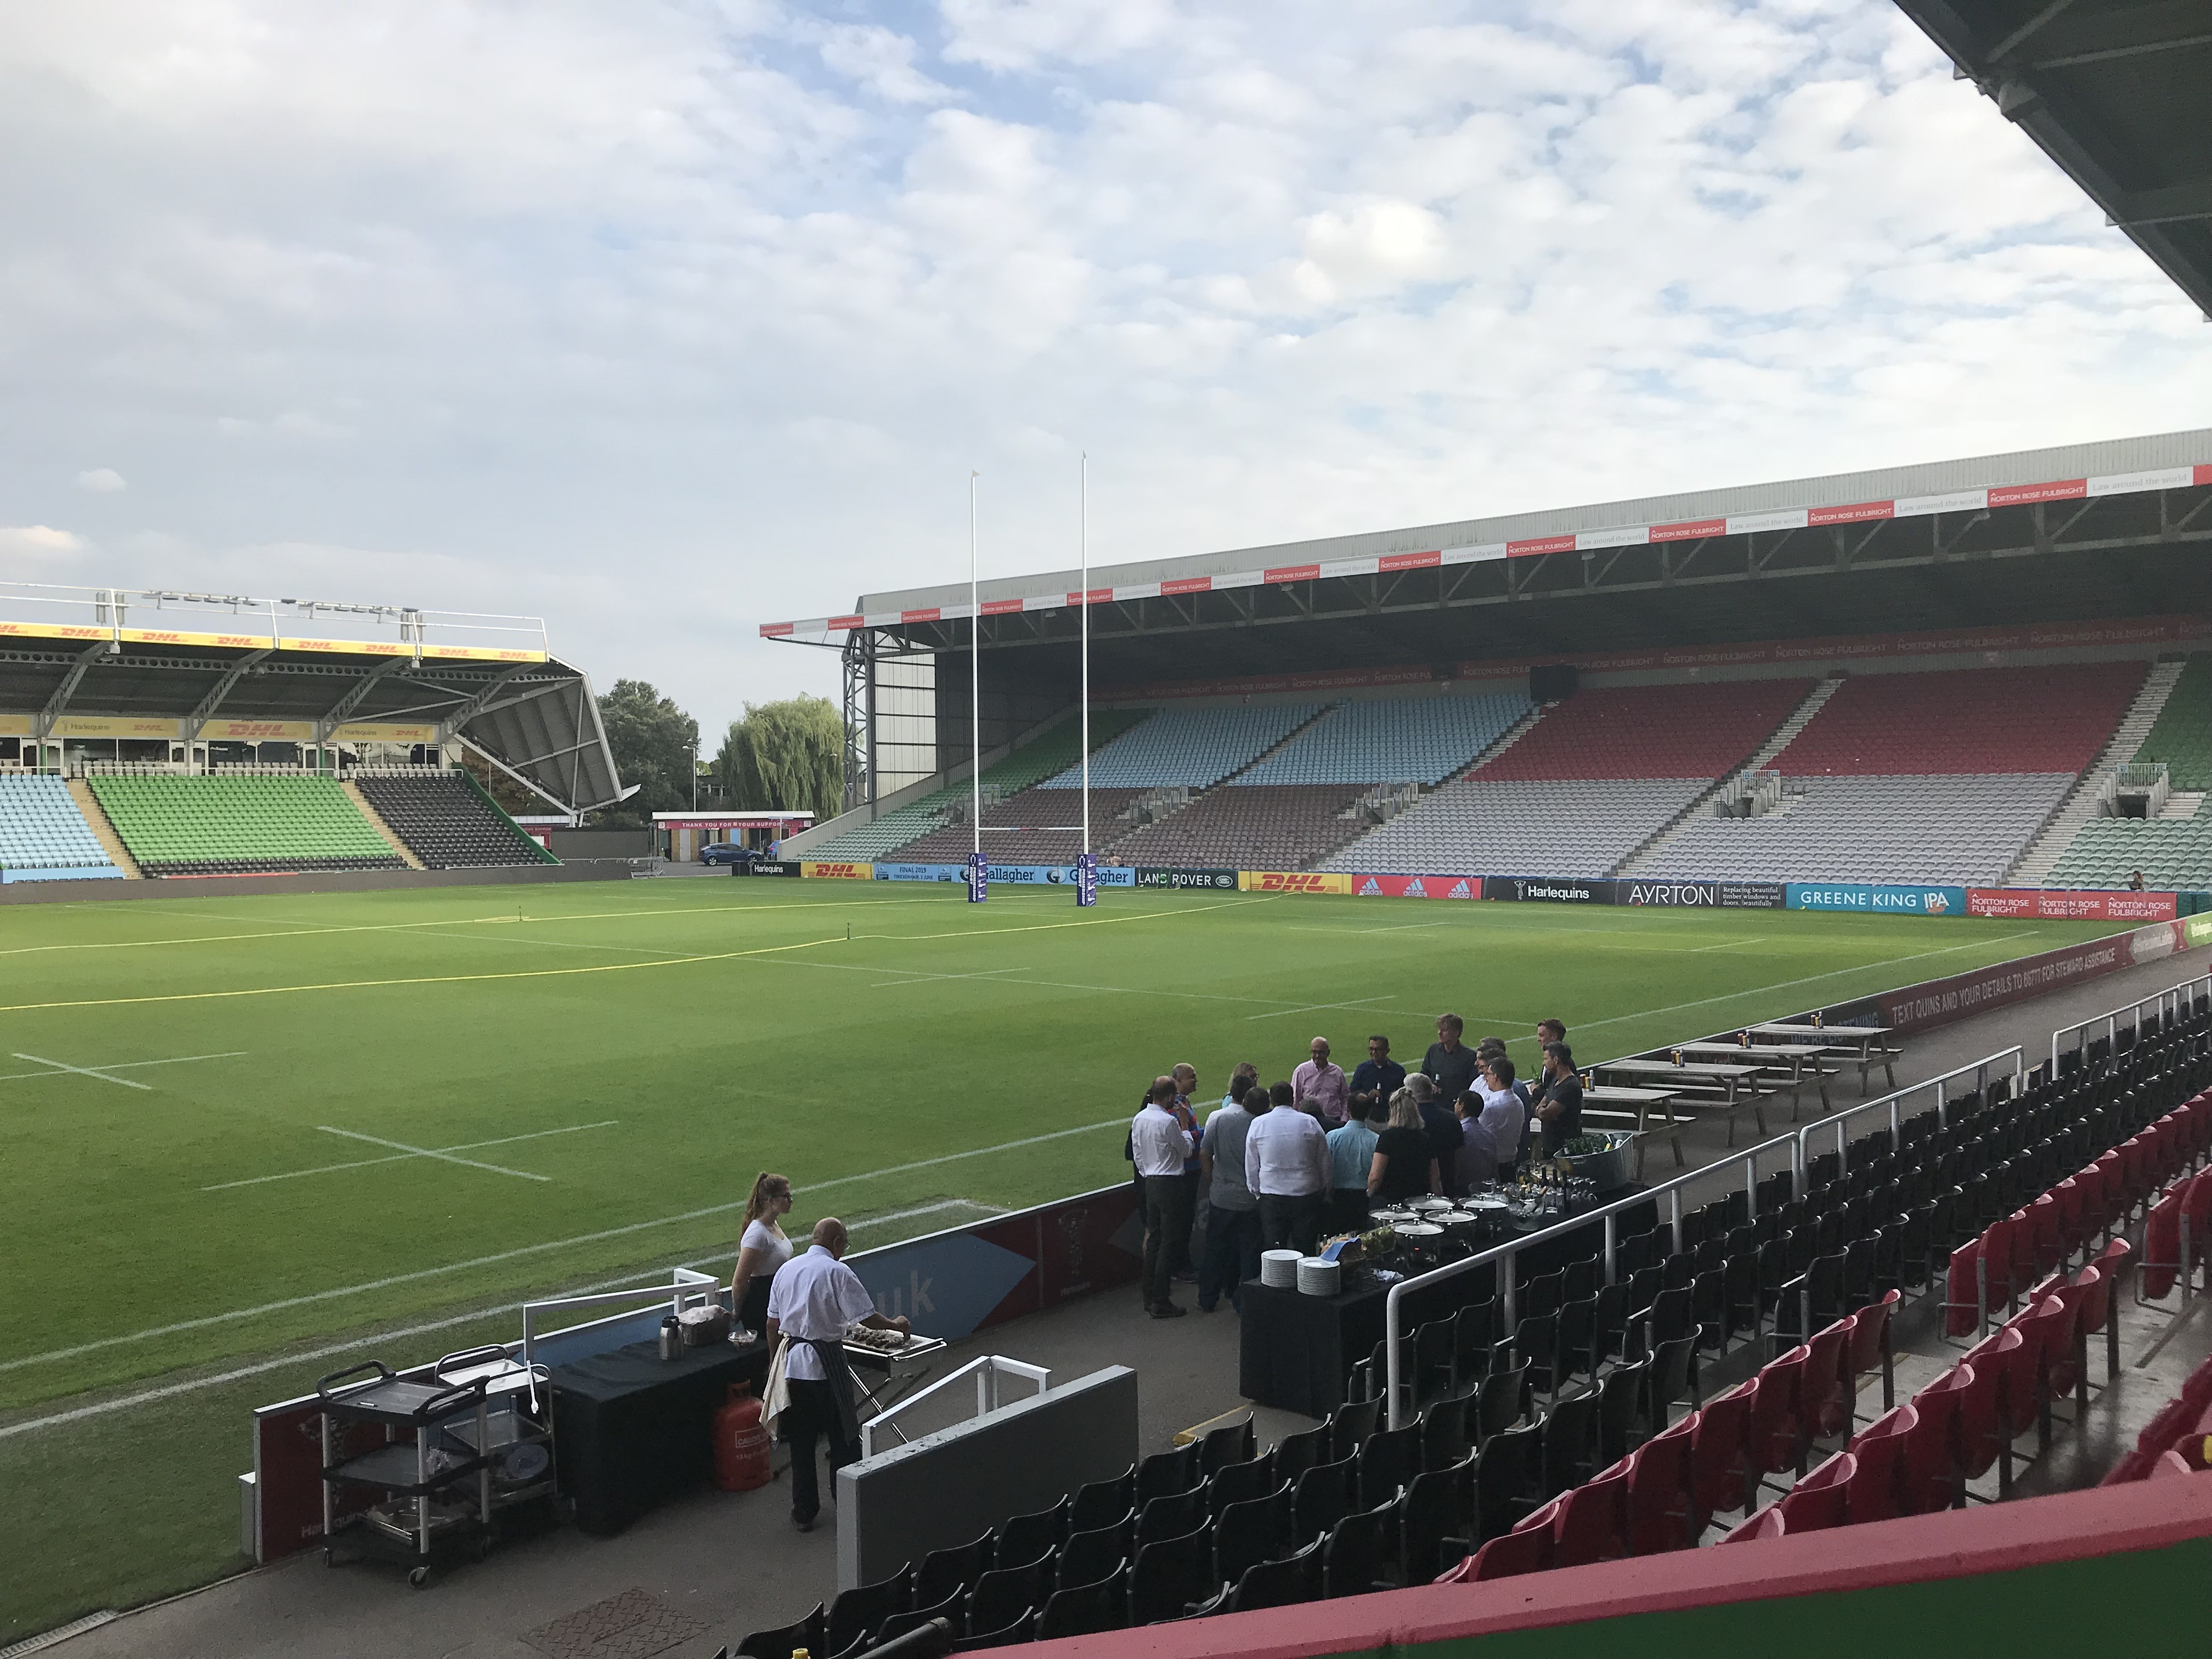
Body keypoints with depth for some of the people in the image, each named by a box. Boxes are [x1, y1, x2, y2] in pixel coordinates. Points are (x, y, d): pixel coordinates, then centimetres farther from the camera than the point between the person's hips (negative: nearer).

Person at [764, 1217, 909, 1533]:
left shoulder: (786, 1269, 7)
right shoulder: (837, 1272, -12)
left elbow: (773, 1323, 12)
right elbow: (867, 1317, -14)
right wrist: (896, 1325, 4)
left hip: (793, 1364, 6)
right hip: (826, 1364, -5)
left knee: (801, 1441, 13)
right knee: (843, 1438, 9)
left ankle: (803, 1512, 18)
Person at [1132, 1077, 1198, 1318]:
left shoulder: (1138, 1119, 5)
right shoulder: (1168, 1121, -20)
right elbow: (1187, 1150, -7)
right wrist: (1185, 1124, 4)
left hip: (1150, 1183, 8)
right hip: (1170, 1183, -8)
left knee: (1153, 1239, 15)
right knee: (1168, 1243, -3)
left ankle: (1150, 1297, 21)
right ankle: (1161, 1302, -1)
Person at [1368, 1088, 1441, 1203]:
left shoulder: (1388, 1136, -10)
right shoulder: (1426, 1138, 7)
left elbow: (1375, 1177, -13)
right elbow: (1435, 1178, 9)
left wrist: (1369, 1195, 4)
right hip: (1419, 1201, 5)